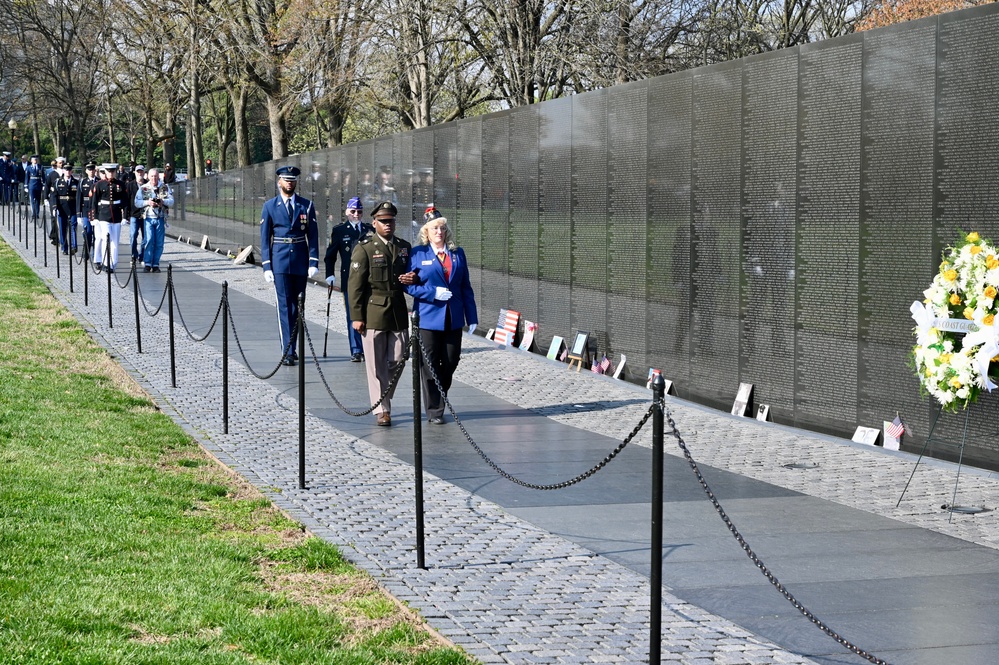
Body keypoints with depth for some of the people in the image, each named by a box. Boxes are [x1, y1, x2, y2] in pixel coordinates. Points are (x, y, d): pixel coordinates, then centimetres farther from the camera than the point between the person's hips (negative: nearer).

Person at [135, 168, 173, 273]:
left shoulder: (165, 187, 9)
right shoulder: (143, 188, 7)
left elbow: (171, 201, 2)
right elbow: (136, 203, 2)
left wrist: (163, 201, -18)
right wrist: (147, 202, -15)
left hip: (161, 218, 1)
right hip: (148, 218, -1)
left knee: (159, 243, 1)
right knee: (149, 240, -12)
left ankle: (155, 265, 8)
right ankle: (147, 264, -7)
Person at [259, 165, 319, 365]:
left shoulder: (306, 205, 6)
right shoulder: (270, 206, 3)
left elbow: (313, 235, 4)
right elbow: (264, 238, 3)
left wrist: (313, 262, -5)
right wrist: (266, 266, -4)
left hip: (301, 261, 2)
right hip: (280, 261, -2)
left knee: (297, 305, 8)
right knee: (284, 304, -7)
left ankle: (291, 347, 19)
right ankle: (287, 351, -9)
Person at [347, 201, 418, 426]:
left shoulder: (404, 247, 12)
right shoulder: (364, 249, -3)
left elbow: (412, 274, 25)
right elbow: (355, 285, -5)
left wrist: (413, 278, -1)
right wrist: (356, 316, -10)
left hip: (398, 313, 4)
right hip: (373, 315, -4)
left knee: (397, 360, 5)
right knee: (377, 365, 0)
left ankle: (384, 398, 26)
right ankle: (381, 409, 7)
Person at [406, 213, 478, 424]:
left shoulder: (458, 254, 11)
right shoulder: (417, 254, 1)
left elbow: (466, 287, 10)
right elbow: (409, 285, -2)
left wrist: (472, 317, 6)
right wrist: (433, 293, -14)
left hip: (453, 319, 3)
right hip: (428, 318, -3)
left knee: (450, 363, 5)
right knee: (430, 366, 1)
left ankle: (439, 400, 24)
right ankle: (434, 411, 10)